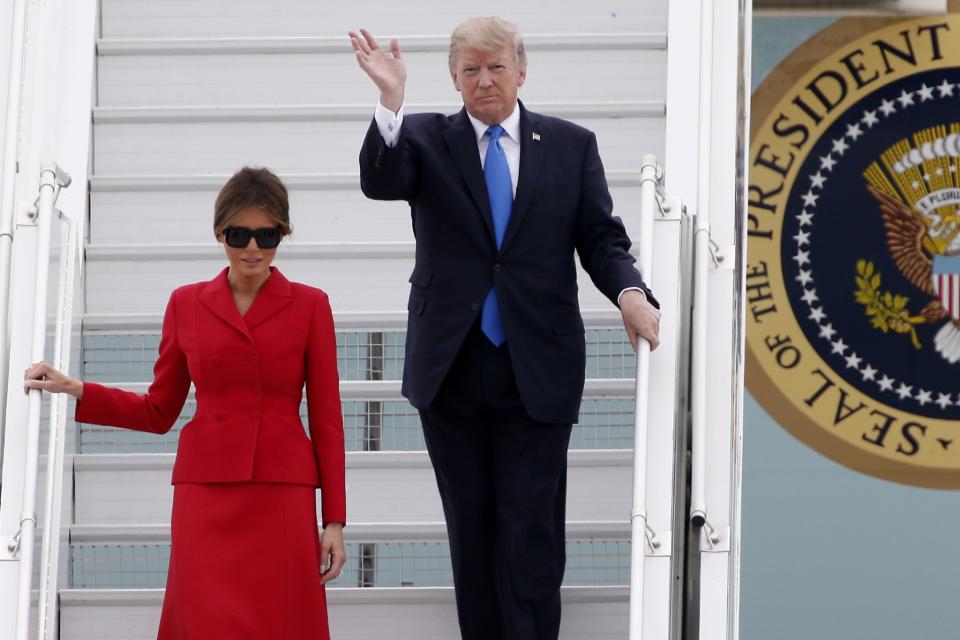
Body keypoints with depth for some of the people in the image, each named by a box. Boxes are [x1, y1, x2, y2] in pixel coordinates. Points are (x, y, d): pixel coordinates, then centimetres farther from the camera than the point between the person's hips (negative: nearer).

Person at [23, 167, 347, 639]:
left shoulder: (309, 306, 5)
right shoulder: (187, 305, 10)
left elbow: (326, 420, 5)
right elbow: (159, 411, 15)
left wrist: (334, 520, 0)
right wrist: (76, 392, 3)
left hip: (281, 496, -1)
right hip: (207, 494, 1)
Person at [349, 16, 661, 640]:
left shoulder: (571, 145, 5)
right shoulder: (426, 138, 3)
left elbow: (602, 238, 4)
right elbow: (380, 182, -16)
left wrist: (629, 292, -17)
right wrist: (391, 100, -32)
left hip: (537, 372, -1)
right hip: (453, 370, 1)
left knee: (533, 533, -2)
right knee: (470, 529, 10)